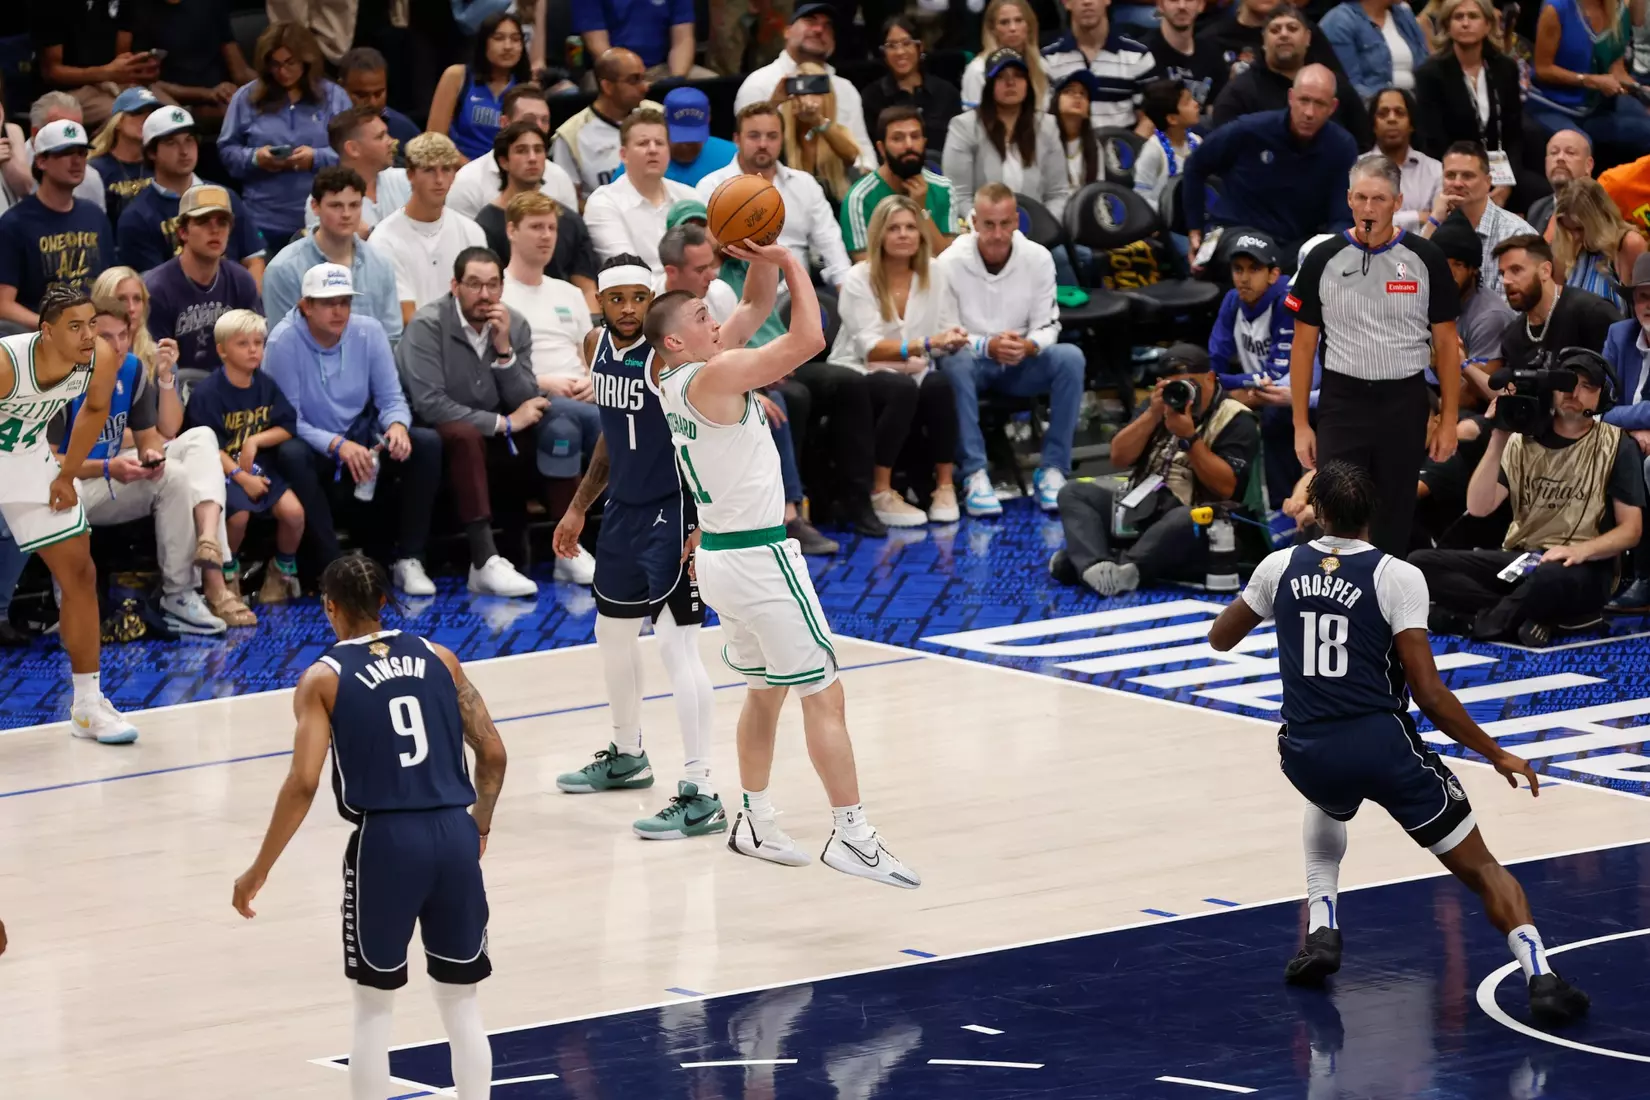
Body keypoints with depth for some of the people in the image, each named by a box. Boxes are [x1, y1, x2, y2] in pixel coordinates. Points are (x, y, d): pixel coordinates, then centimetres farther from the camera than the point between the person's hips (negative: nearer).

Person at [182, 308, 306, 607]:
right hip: (222, 469, -5)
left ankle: (284, 570, 10)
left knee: (293, 511, -19)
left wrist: (256, 440, -11)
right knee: (239, 513, -32)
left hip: (259, 466, 5)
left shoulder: (266, 386, 6)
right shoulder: (206, 392, -12)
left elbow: (288, 428, 7)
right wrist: (241, 478, -19)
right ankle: (228, 573, -1)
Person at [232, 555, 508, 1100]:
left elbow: (303, 784, -8)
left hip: (386, 841, -3)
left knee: (373, 1007, 11)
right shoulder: (438, 657, 10)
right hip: (454, 836, 3)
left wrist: (259, 870, 0)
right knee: (460, 999, 15)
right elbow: (492, 753, 9)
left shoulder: (323, 679, 0)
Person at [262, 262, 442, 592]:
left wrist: (397, 425, -26)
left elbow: (391, 398, -1)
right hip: (316, 453, -4)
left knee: (427, 442, -21)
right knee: (290, 455, -38)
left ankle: (408, 561, -17)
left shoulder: (369, 332, -3)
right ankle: (333, 567, -33)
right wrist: (338, 445, -31)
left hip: (364, 445, 4)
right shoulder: (284, 342, -14)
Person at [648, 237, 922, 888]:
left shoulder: (674, 377, 7)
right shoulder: (713, 375, -20)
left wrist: (758, 258, -2)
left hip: (719, 555, 10)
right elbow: (808, 340, -28)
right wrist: (790, 263, -17)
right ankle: (852, 837, -8)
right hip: (760, 558, -10)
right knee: (823, 695, -6)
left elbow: (757, 306, 15)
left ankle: (755, 825, 27)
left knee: (765, 689, 21)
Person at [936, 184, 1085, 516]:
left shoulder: (1038, 258, -6)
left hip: (1020, 364, 2)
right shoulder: (950, 263, -13)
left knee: (1070, 357, -26)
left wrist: (1028, 346, -27)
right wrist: (988, 346, -31)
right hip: (973, 363, -2)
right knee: (956, 363, -37)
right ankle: (975, 474, -36)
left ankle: (1053, 470, -23)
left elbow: (1048, 326, -3)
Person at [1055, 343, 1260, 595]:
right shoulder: (1163, 406, 17)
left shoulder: (1236, 420, -1)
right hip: (1141, 512, 7)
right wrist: (1153, 414, -5)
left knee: (1186, 521, -40)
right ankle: (1097, 568, -36)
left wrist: (1189, 437, -19)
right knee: (1074, 492, -8)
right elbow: (1119, 458, 7)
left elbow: (1226, 487, -14)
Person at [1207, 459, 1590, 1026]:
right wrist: (1495, 754, -1)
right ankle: (1541, 977, -15)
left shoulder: (1281, 567, 4)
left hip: (1306, 754, 4)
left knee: (1329, 805, 40)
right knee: (1480, 867, 5)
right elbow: (1428, 694, -12)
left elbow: (1220, 638, 21)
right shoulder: (1397, 577, -8)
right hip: (1382, 744, -4)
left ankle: (1321, 931, 23)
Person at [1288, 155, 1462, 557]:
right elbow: (1303, 346, 4)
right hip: (1342, 400, 0)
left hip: (1404, 402, 0)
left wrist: (1449, 420, 0)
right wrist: (1301, 424, 0)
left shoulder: (1425, 259, -1)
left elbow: (1446, 343, 4)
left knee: (1394, 523, 8)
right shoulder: (1323, 260, -1)